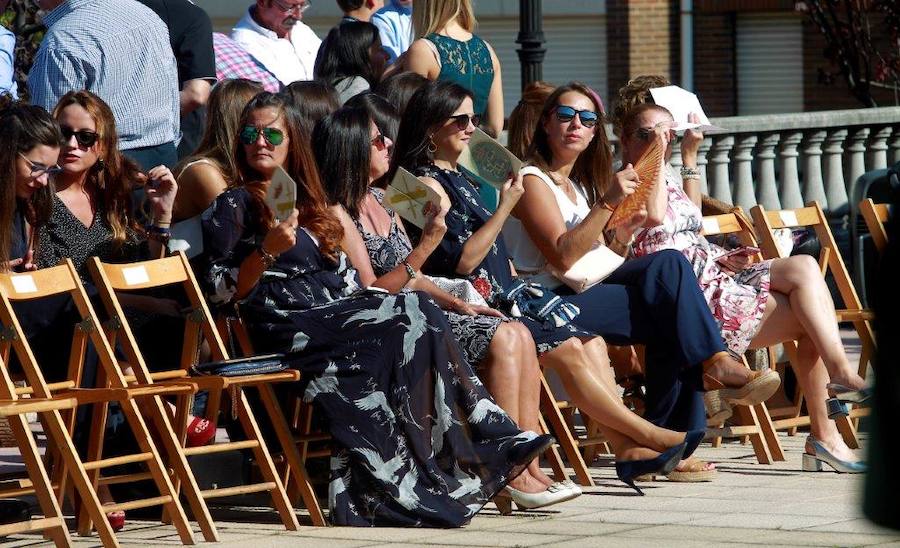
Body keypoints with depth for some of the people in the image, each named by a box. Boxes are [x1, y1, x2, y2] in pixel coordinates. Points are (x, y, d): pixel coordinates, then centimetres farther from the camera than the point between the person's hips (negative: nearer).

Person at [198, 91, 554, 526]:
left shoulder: (309, 204, 27)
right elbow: (220, 290, -4)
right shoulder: (234, 204, 6)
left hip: (336, 317, 7)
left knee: (417, 313, -22)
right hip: (288, 329, -7)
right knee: (411, 316, -25)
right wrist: (267, 252, -20)